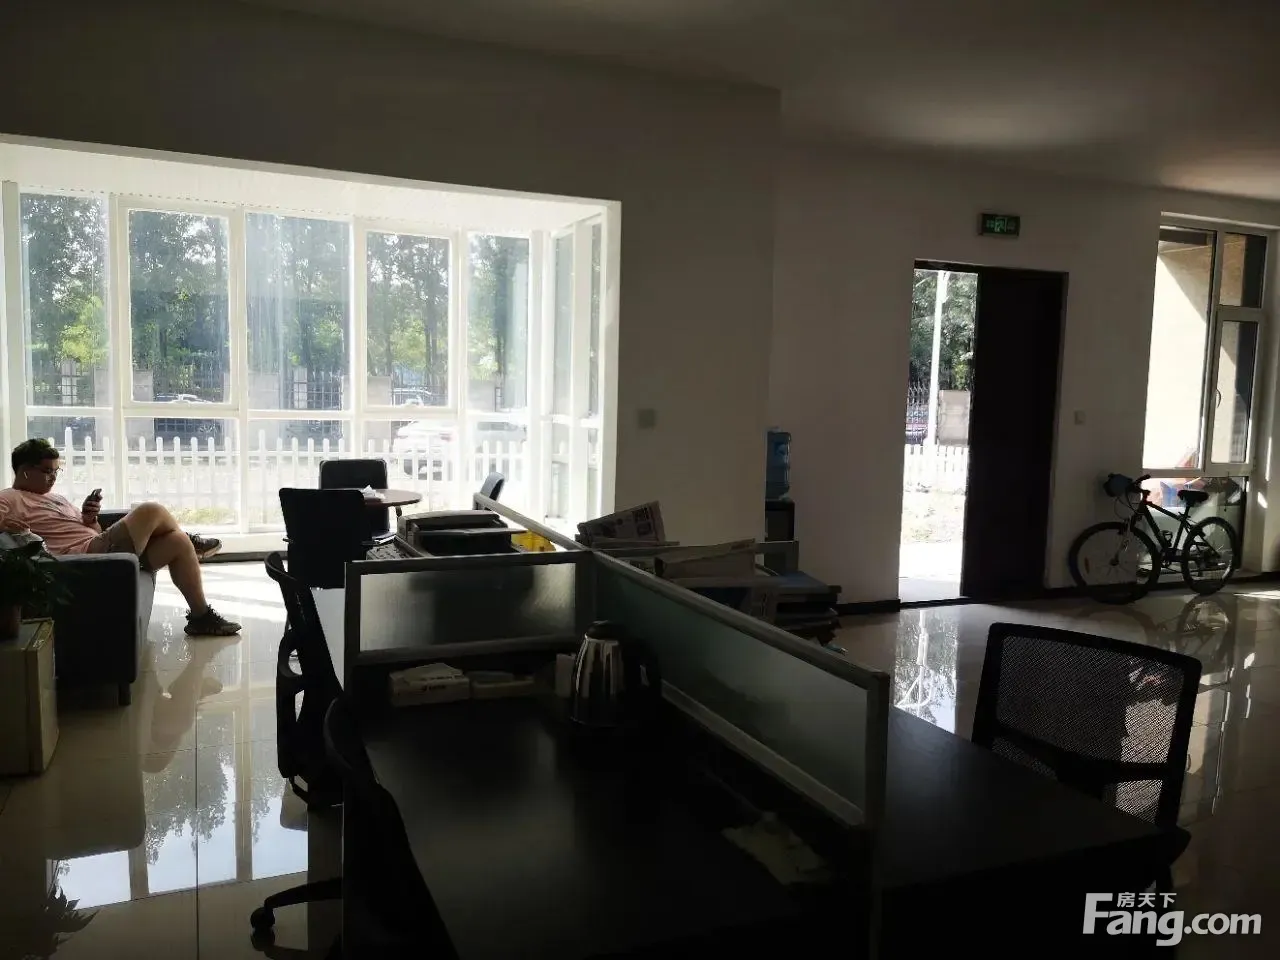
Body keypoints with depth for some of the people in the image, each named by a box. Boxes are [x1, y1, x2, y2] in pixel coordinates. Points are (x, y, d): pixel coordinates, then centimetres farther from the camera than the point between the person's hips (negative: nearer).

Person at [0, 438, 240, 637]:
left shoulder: (56, 499, 27)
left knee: (179, 542, -1)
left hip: (100, 547, 9)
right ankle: (192, 542, 17)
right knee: (152, 512, -17)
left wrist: (90, 519, 3)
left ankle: (201, 617, 6)